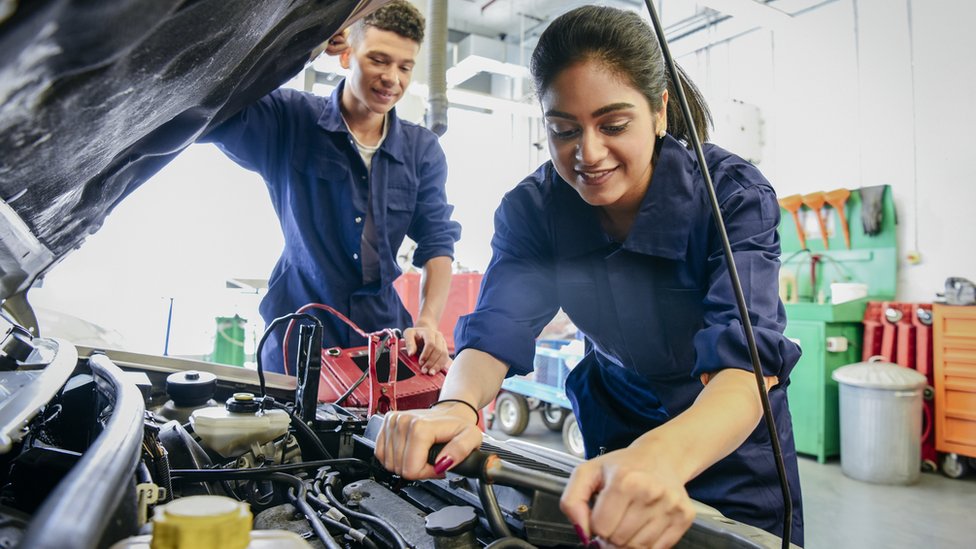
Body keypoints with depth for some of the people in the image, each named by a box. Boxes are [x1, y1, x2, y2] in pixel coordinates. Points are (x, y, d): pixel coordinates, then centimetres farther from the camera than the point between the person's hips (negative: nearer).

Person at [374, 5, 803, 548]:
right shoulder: (533, 208, -17)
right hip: (617, 430, 3)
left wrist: (666, 456, -60)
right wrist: (456, 405, -49)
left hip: (731, 440, -2)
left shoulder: (733, 193, -26)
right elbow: (495, 329, -26)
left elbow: (747, 359, -39)